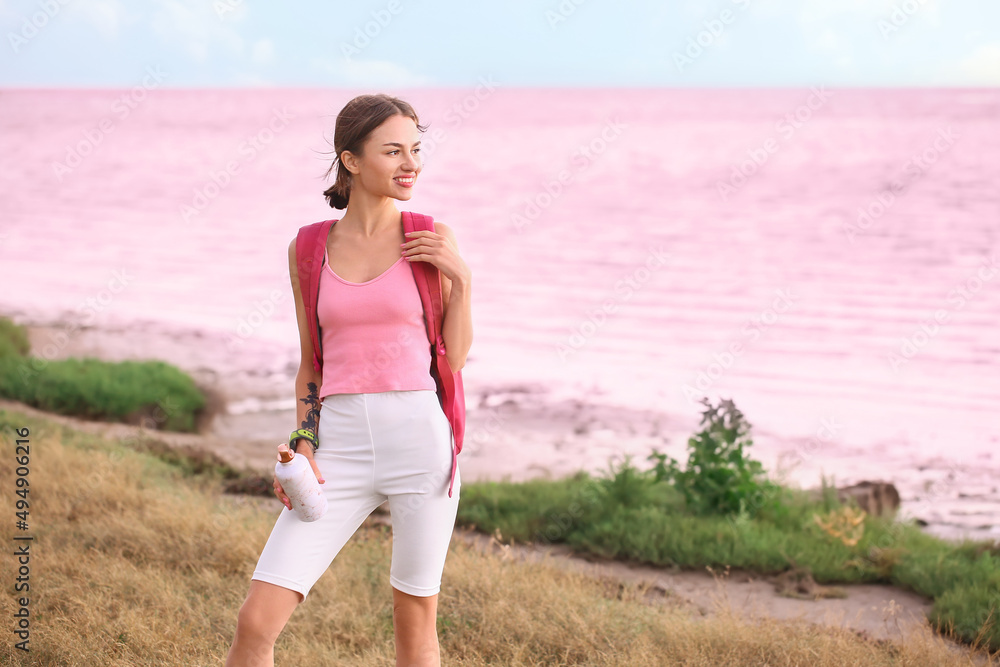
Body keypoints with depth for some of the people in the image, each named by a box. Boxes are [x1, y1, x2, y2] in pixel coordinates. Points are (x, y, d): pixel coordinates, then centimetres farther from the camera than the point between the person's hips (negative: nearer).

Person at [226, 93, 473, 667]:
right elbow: (311, 363, 14)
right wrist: (302, 448, 2)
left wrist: (461, 277, -6)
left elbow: (455, 357, 6)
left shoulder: (431, 241, 3)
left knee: (415, 619, 9)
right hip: (340, 448, 1)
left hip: (420, 438, -1)